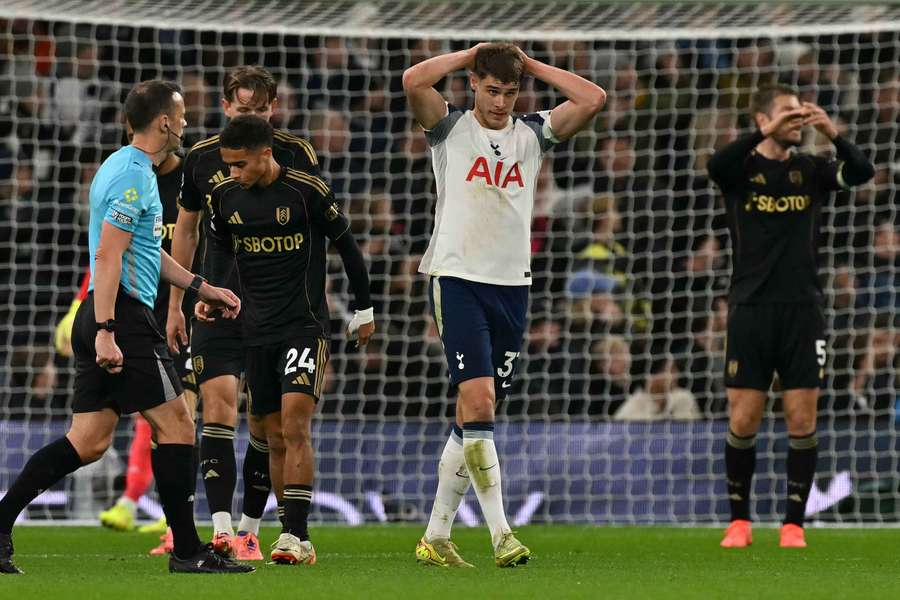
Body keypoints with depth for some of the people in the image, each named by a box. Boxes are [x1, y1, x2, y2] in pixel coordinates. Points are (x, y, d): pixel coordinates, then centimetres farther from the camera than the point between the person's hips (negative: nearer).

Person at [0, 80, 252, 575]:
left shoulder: (127, 168, 19)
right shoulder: (133, 176, -14)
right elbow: (109, 256, -20)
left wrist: (202, 288, 31)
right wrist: (105, 331, -24)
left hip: (101, 319, 10)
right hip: (123, 316, -10)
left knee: (88, 442, 7)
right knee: (175, 426, -4)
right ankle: (186, 552, 0)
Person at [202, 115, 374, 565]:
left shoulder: (306, 190, -10)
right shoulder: (225, 195, 3)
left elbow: (345, 244, 2)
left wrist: (364, 309, 9)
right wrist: (207, 296, 8)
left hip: (305, 325, -5)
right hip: (257, 329, 5)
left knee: (295, 424, -17)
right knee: (274, 434, 5)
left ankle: (296, 535, -20)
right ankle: (295, 538, 11)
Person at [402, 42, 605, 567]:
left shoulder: (533, 134, 12)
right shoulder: (451, 129, 3)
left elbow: (593, 100, 0)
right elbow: (413, 81, -15)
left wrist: (531, 65, 4)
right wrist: (470, 55, -2)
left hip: (512, 286, 4)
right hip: (457, 278, -4)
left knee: (474, 416, 6)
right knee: (478, 398, -17)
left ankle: (436, 537, 13)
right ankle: (501, 533, -18)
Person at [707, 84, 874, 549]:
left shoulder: (810, 170, 7)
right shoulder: (741, 169, 2)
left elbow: (862, 173, -11)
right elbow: (716, 166, -23)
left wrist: (833, 134, -29)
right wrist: (765, 134, -34)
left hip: (802, 310, 1)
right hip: (751, 310, -1)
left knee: (802, 419, -2)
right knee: (743, 420, -1)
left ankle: (794, 523, 5)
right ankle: (739, 520, 13)